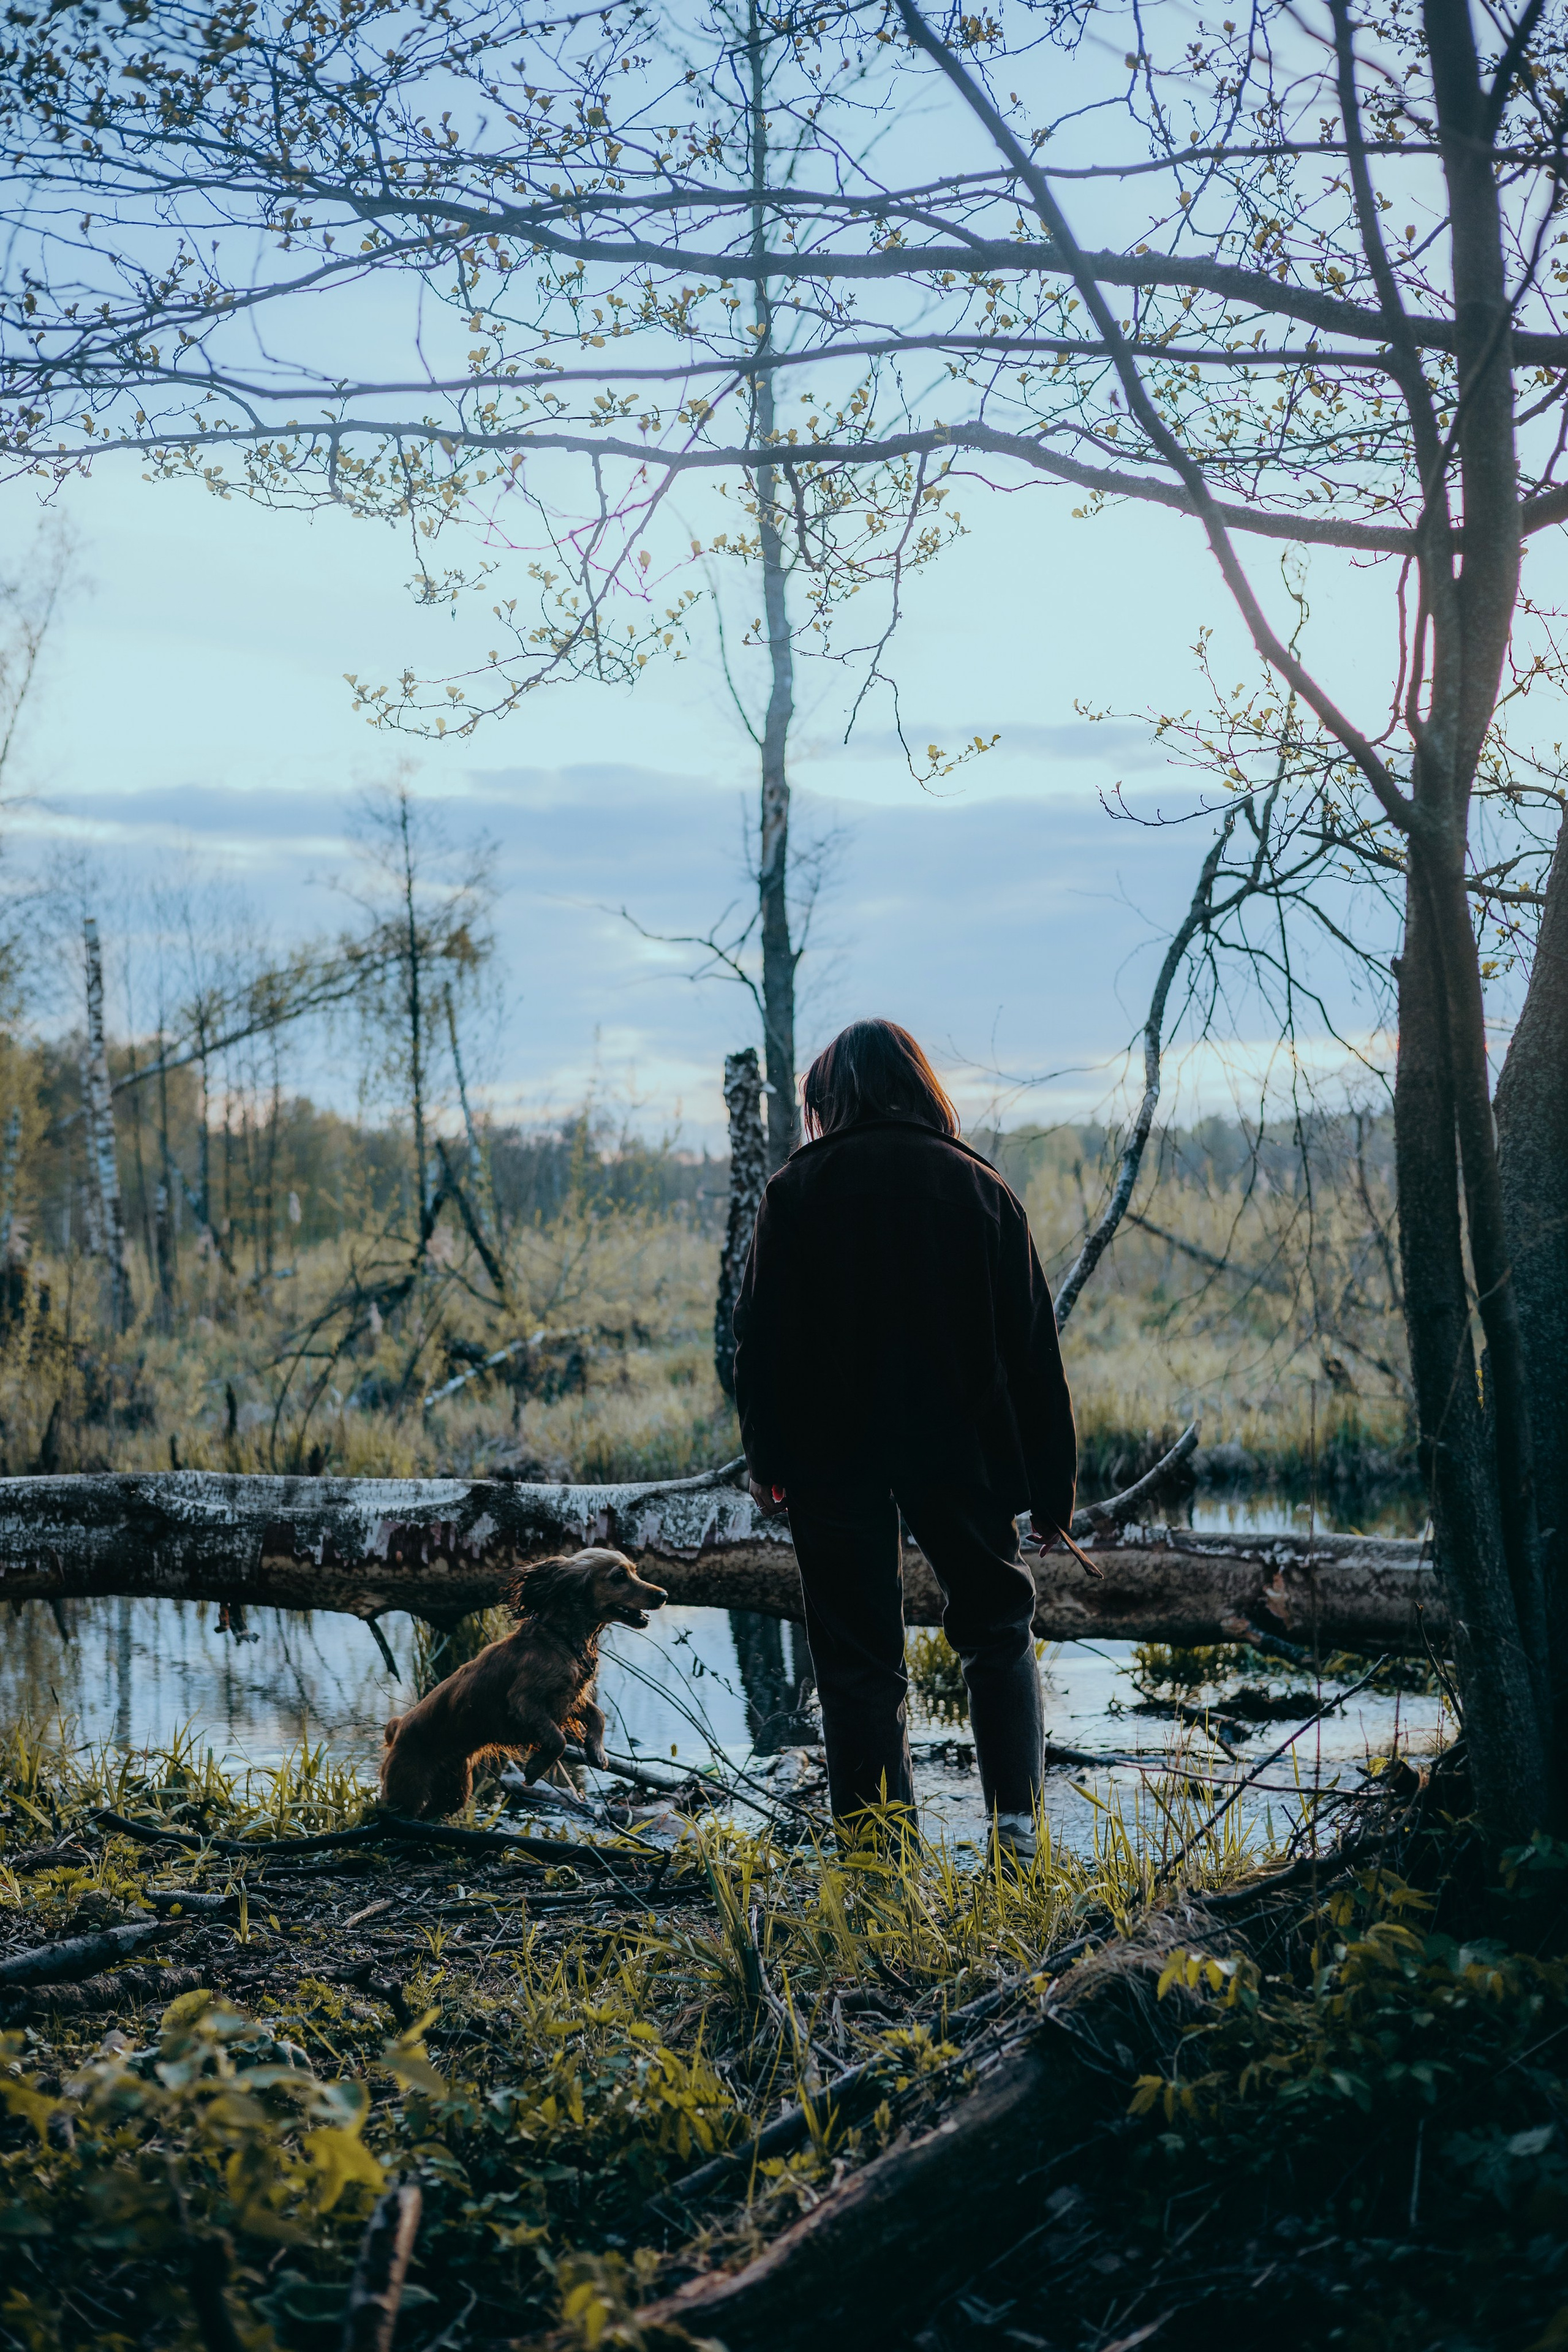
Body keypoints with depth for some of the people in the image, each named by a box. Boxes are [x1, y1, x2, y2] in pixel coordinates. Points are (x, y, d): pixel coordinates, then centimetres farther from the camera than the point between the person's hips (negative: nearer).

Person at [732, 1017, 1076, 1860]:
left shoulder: (797, 1189, 0)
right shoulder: (978, 1187, 5)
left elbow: (761, 1334, -1)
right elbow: (1033, 1349, 4)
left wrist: (767, 1458, 9)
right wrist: (1051, 1488, 8)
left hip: (832, 1454, -1)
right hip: (959, 1451, 1)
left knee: (859, 1661, 7)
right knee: (998, 1630, 16)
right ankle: (1018, 1822, 1)